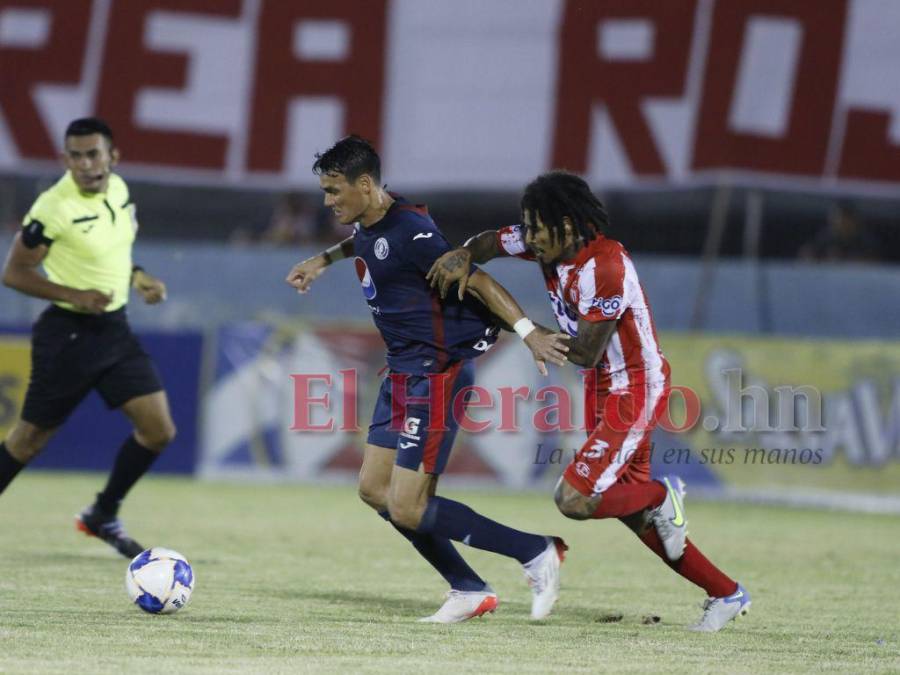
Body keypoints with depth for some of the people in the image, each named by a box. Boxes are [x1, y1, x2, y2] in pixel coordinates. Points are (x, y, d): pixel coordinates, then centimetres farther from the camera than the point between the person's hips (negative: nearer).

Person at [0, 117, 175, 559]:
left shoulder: (118, 190, 2)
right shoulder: (53, 208, -20)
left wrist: (137, 277, 3)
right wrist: (74, 295, -22)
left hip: (114, 328, 7)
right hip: (68, 333, -7)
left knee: (159, 430, 0)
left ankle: (103, 516, 17)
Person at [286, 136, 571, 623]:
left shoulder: (408, 230, -21)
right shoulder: (370, 223, 7)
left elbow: (476, 279, -24)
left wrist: (527, 331, -31)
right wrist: (325, 259, 32)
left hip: (436, 375, -10)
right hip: (403, 371, 10)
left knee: (407, 509, -11)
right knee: (374, 488, 11)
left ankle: (536, 553, -1)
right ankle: (470, 591, 16)